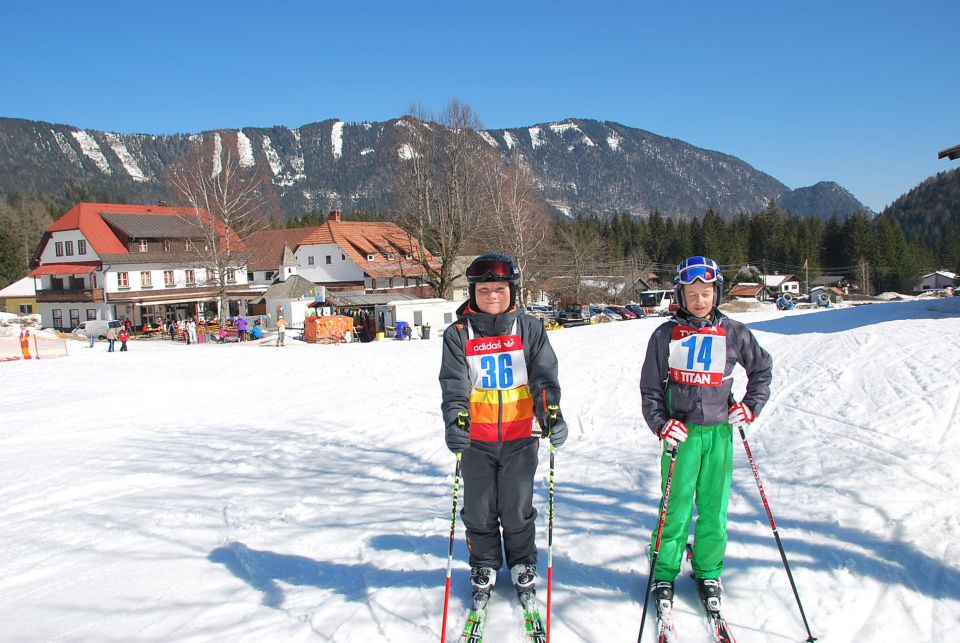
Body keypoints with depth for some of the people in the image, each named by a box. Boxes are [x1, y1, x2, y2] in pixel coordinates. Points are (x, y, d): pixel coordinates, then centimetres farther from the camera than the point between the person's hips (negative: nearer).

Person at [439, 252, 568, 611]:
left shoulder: (529, 329, 0)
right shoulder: (458, 334, -1)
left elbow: (544, 375, -7)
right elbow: (454, 383, -10)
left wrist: (552, 413, -24)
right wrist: (455, 420, -27)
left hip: (520, 437, 0)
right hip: (476, 439, 1)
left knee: (517, 510, 8)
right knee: (479, 511, 10)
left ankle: (523, 566, 31)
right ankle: (484, 569, 31)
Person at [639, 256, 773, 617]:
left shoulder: (733, 333, 2)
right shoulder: (665, 335, 0)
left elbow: (762, 368, 17)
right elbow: (650, 387, 4)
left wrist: (751, 405, 5)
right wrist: (660, 424, -10)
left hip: (719, 432, 1)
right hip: (681, 432, -1)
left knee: (714, 509, 7)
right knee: (676, 508, 0)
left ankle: (708, 574, 24)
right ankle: (664, 574, 16)